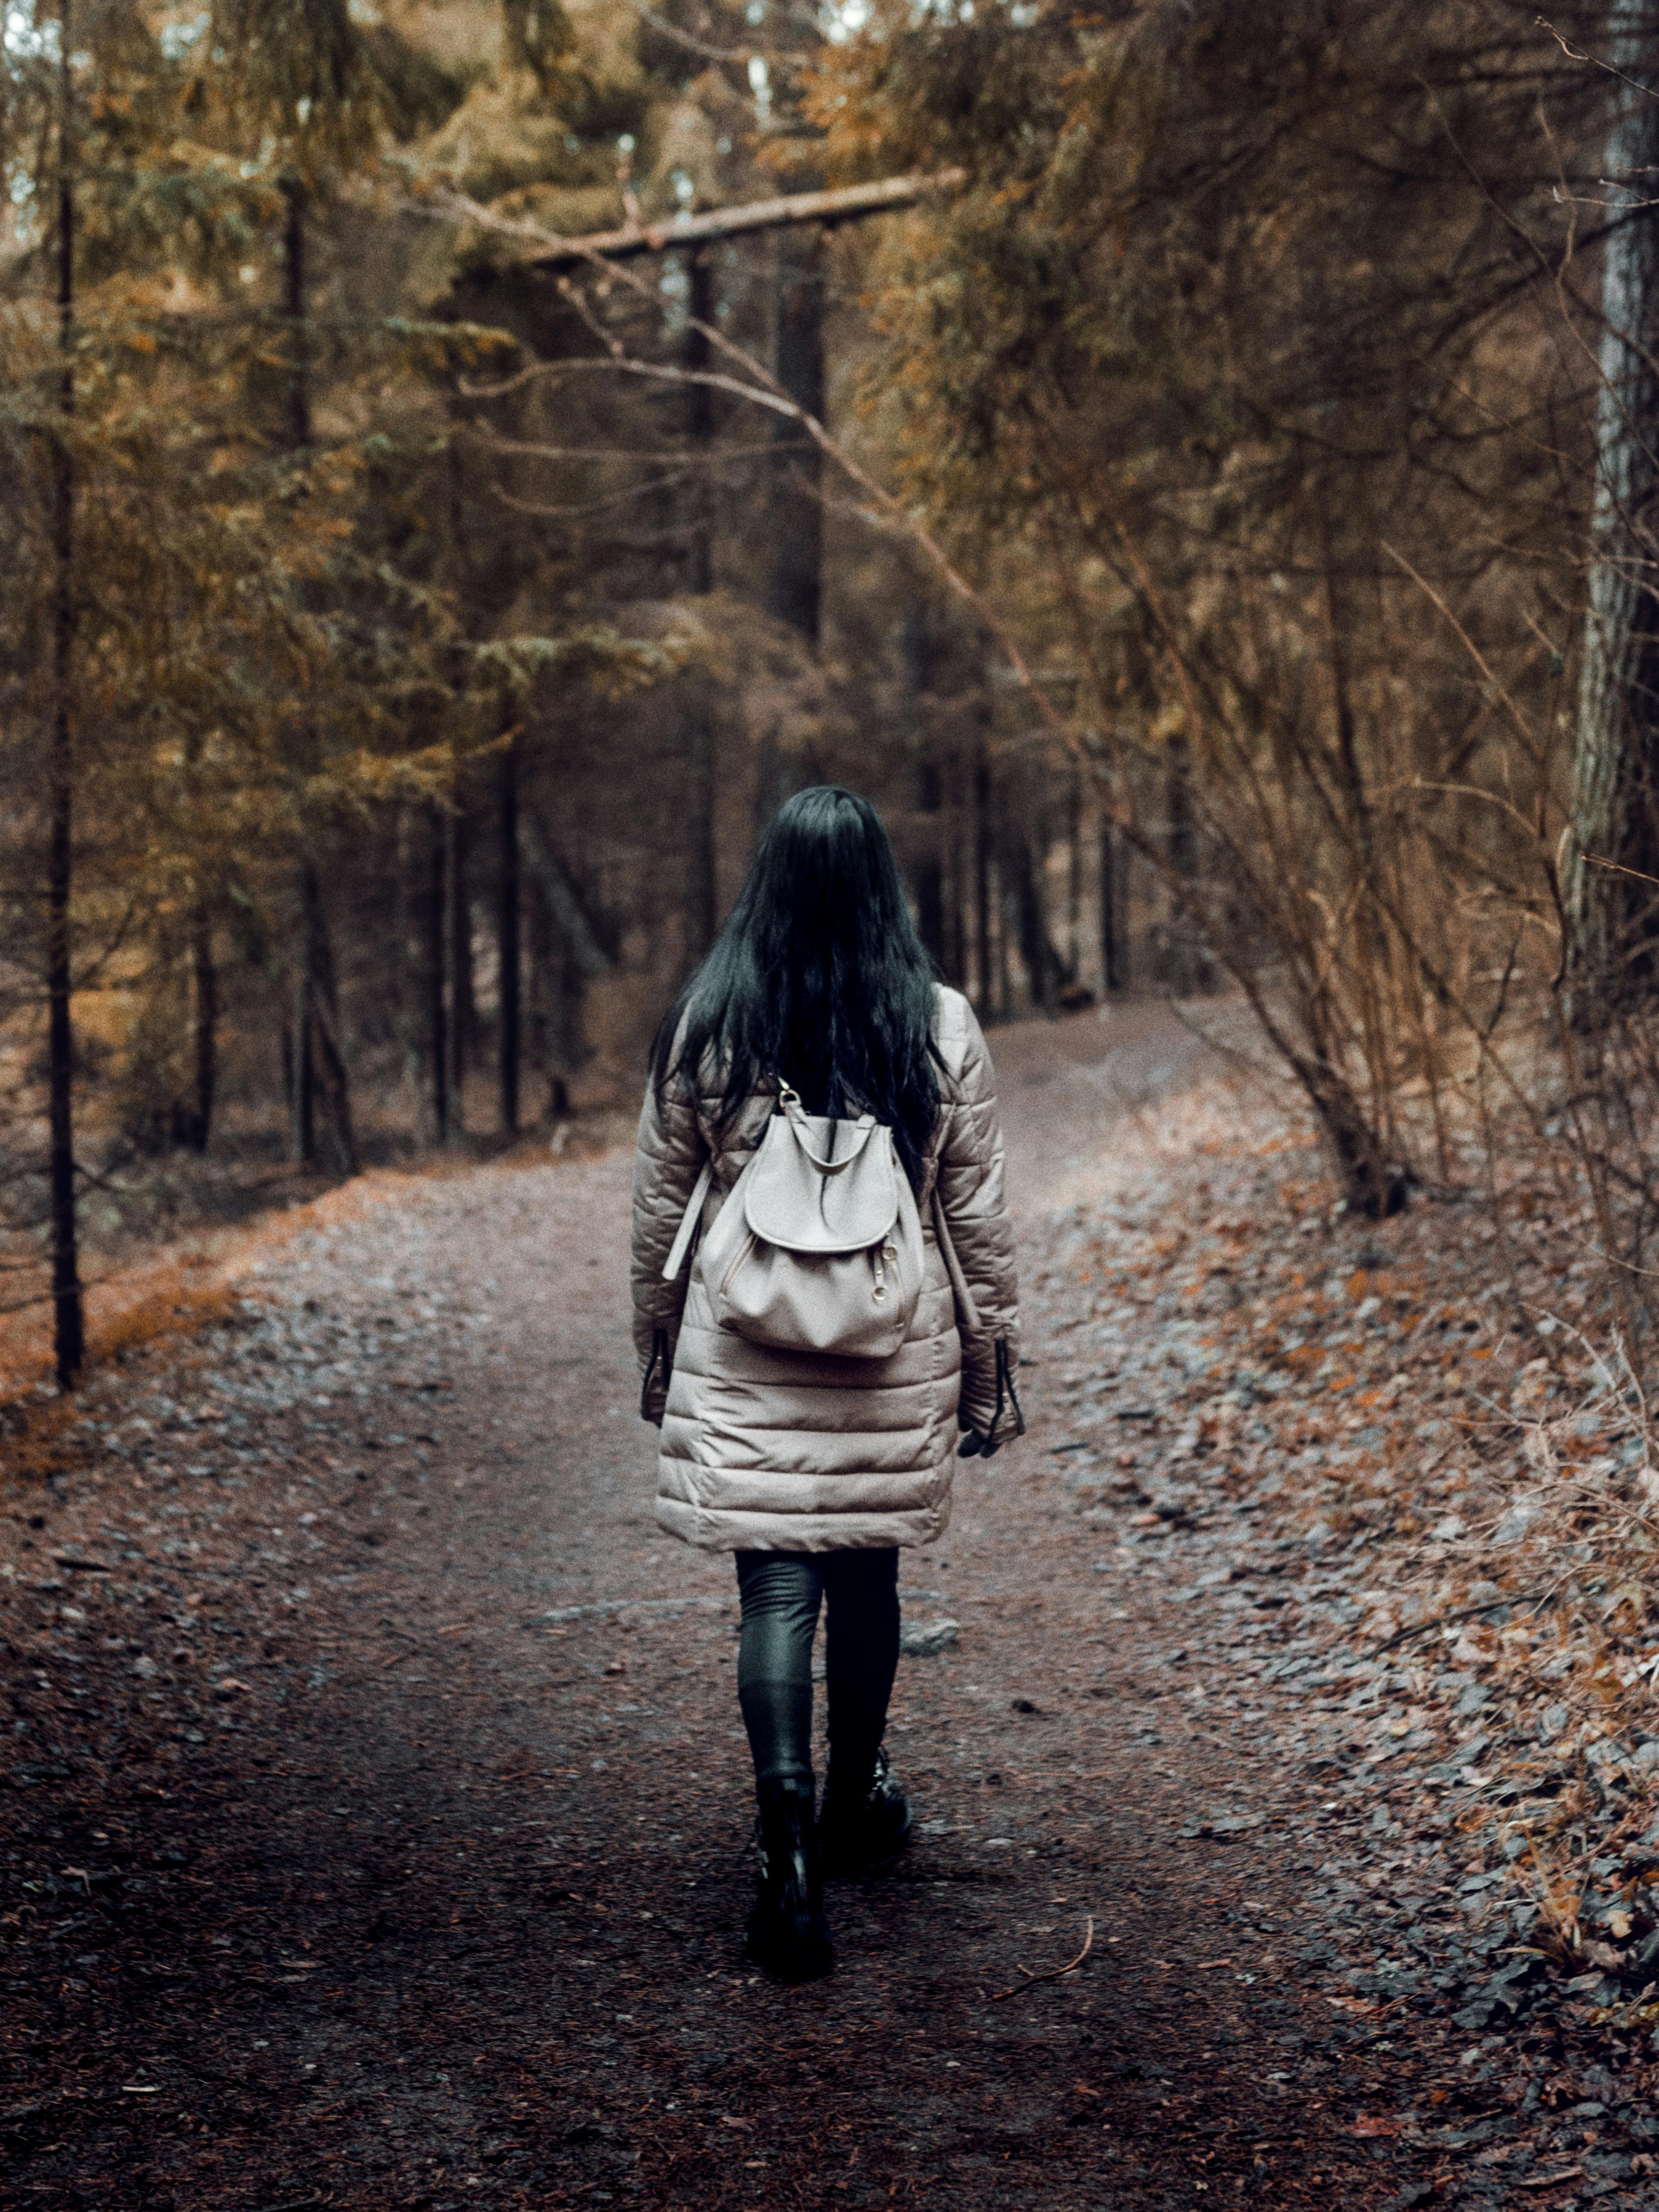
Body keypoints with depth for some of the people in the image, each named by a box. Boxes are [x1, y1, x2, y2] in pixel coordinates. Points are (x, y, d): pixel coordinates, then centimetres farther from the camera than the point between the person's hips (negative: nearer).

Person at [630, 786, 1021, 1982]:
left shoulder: (706, 1028, -5)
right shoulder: (942, 1028, -5)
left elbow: (660, 1209, 2)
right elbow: (980, 1214, -1)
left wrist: (657, 1353, 15)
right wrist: (992, 1363, 10)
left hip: (744, 1360, -1)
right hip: (896, 1357, 1)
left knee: (778, 1591, -1)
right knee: (868, 1577, 18)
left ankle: (790, 1830, -18)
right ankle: (857, 1805, 34)